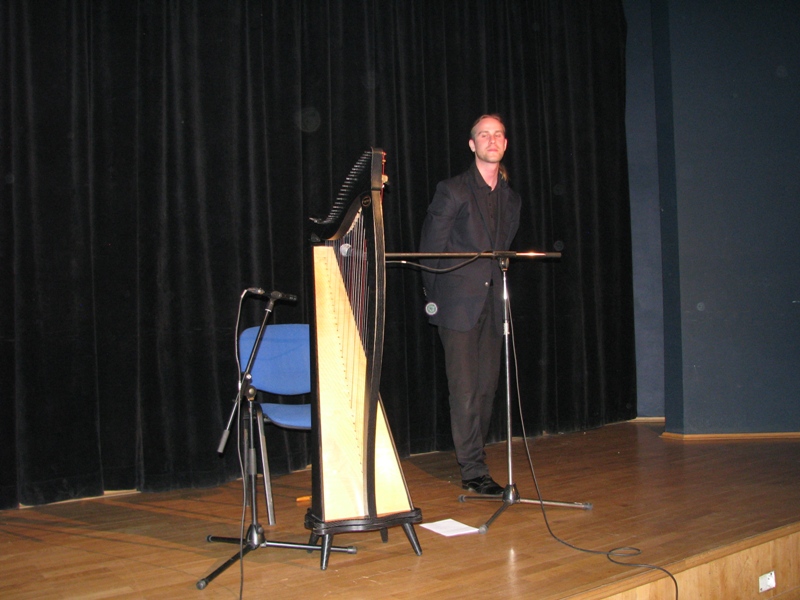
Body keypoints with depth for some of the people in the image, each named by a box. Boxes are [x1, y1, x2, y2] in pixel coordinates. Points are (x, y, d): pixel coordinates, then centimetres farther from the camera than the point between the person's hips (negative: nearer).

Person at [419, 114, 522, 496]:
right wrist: (436, 299, -1)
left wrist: (498, 290, 11)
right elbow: (430, 249, -2)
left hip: (493, 307, 6)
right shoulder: (453, 191, -4)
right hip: (460, 306, -5)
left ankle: (472, 463, 17)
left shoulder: (511, 199, 13)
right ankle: (473, 471, 1)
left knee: (486, 389, 7)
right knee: (465, 391, -5)